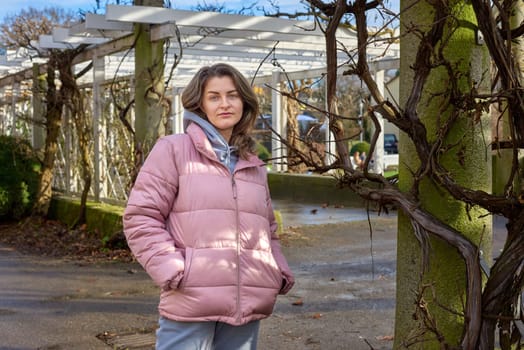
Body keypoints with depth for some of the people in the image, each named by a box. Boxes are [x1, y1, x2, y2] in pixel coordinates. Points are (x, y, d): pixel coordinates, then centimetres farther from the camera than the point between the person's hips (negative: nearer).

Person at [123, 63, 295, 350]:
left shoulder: (255, 167, 19)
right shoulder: (173, 150, 2)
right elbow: (141, 217, -3)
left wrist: (281, 273, 10)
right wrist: (173, 271, -13)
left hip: (247, 307, 5)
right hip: (190, 304, -5)